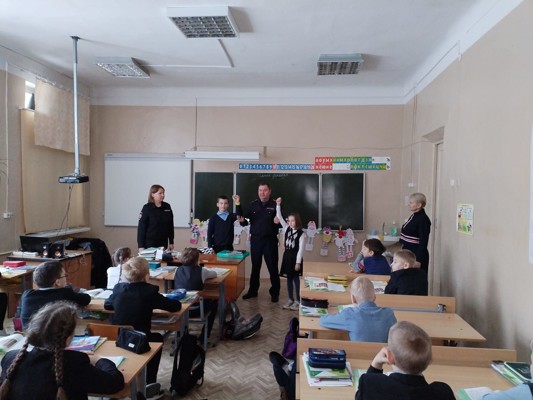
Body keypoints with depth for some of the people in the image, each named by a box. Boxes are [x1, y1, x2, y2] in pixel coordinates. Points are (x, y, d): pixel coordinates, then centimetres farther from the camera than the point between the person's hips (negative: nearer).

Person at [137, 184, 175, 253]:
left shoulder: (167, 207, 4)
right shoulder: (147, 208, -7)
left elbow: (170, 226, 10)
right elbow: (141, 228, -7)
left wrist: (171, 242, 10)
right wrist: (141, 246, -10)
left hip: (164, 243, 4)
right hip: (150, 243, -3)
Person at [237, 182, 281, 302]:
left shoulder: (275, 205, -3)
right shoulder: (253, 205, 6)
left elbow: (282, 222, -6)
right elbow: (244, 219, 4)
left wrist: (278, 221, -27)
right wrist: (242, 220, -17)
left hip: (270, 240, -3)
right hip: (255, 239, 3)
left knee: (272, 267, 4)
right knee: (255, 266, 14)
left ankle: (275, 293, 16)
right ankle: (253, 290, 26)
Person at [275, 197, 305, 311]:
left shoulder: (301, 233, -11)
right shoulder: (287, 229, 4)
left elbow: (301, 249, -13)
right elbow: (279, 217, 1)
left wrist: (298, 262, -15)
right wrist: (278, 205, -8)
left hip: (295, 257, -5)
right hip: (287, 256, 5)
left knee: (296, 278, 2)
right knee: (289, 278, 11)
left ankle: (298, 301, 12)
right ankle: (290, 299, 20)